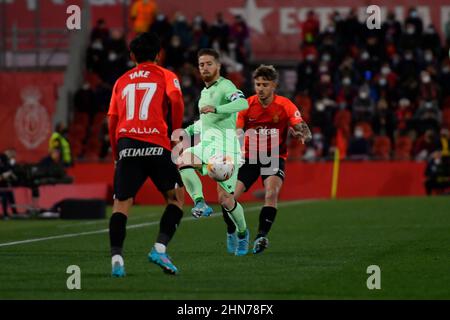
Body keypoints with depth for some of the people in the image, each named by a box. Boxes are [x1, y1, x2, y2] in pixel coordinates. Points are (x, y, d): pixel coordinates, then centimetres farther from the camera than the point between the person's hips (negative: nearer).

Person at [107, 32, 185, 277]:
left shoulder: (122, 81, 22)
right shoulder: (166, 76, 13)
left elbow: (112, 119, 17)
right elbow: (176, 99, -8)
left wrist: (116, 154, 24)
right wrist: (175, 133, 3)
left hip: (126, 144, 2)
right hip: (156, 145, -2)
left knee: (121, 203, 0)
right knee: (175, 197, 11)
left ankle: (116, 257, -16)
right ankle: (160, 248, -5)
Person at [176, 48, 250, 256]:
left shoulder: (225, 86, -3)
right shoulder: (204, 92, 24)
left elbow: (242, 103, -25)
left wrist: (216, 109, -38)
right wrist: (187, 131, 24)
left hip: (224, 146, -7)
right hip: (206, 145, 7)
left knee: (225, 199, -7)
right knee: (183, 161, -28)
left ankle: (242, 233, 17)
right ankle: (200, 204, -33)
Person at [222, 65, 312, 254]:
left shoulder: (285, 106, -11)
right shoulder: (247, 105, -7)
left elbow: (304, 131, -19)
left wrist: (303, 135, -43)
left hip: (274, 157, -1)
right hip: (250, 156, 2)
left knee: (271, 192, -30)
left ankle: (262, 236, -25)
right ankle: (231, 232, 16)